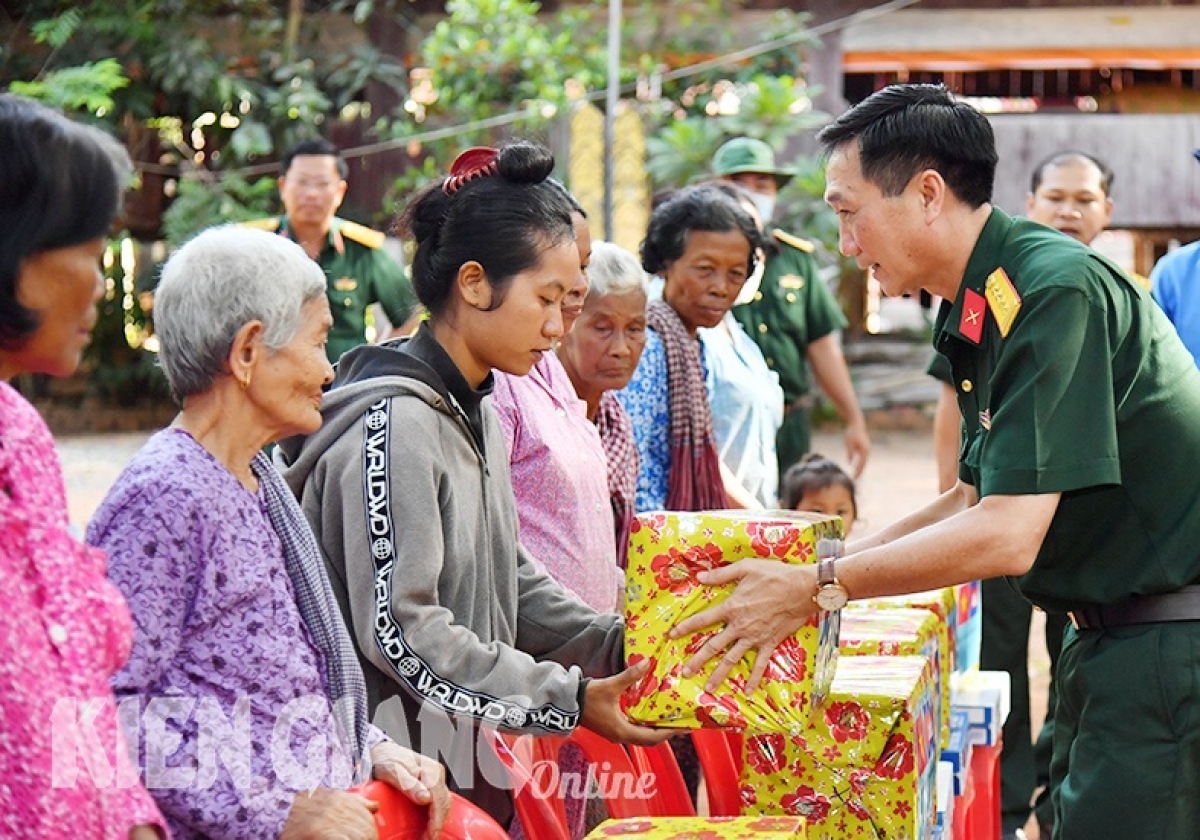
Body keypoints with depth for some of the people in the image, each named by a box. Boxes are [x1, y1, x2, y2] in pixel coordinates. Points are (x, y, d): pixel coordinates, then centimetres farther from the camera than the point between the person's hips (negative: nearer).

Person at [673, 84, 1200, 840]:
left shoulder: (1055, 290, -21)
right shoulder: (981, 310, 10)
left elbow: (1006, 535, -24)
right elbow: (976, 501, 20)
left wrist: (818, 588, -16)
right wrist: (822, 564, 13)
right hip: (1110, 637, 10)